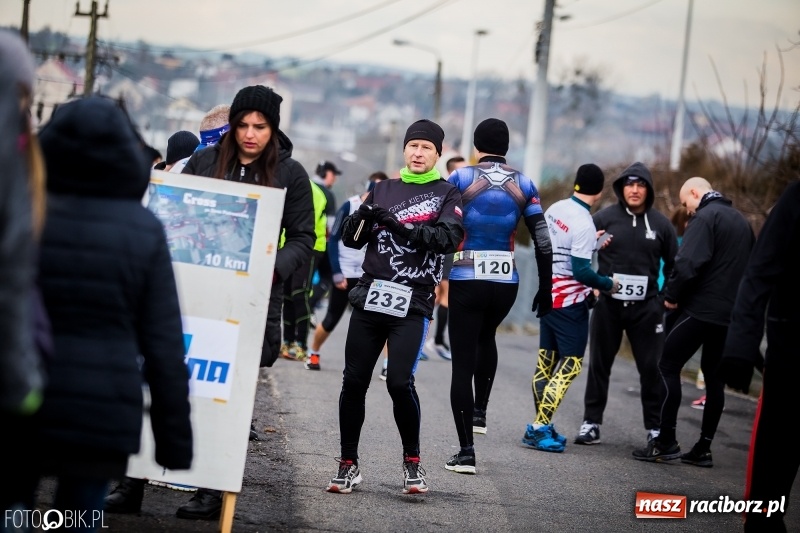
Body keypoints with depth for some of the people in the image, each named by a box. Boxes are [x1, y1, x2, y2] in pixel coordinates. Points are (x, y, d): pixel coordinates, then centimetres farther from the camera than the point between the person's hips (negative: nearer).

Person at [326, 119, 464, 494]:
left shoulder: (446, 194, 6)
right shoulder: (384, 190, 16)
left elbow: (449, 237, -11)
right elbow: (351, 239, 11)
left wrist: (402, 228, -22)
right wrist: (362, 216, -11)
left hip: (412, 304, -4)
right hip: (370, 297, 4)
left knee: (399, 382, -15)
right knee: (354, 380, 1)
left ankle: (412, 462, 3)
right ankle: (348, 465, 12)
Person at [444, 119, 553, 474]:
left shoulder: (460, 179, -2)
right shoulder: (523, 185, 4)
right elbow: (543, 244, 3)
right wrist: (545, 290, 12)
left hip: (466, 281, -3)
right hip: (506, 282, 3)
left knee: (463, 362, 2)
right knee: (486, 337, 33)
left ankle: (466, 452, -1)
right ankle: (479, 412, 29)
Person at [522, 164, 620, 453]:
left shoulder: (555, 209, 3)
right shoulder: (584, 224, -20)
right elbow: (581, 271, -23)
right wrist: (608, 284, -8)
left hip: (547, 295, 8)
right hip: (570, 302, -8)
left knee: (546, 361, 13)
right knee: (570, 364, -3)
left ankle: (541, 426, 18)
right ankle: (539, 428, -8)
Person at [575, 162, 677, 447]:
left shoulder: (660, 224, 3)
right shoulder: (604, 218, -2)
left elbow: (673, 265, 11)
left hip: (646, 307, 0)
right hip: (608, 305, 0)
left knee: (652, 368, 1)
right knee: (599, 365, 6)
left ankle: (655, 427, 8)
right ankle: (591, 423, 14)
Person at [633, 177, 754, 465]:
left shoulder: (705, 217, -11)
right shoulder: (741, 221, 17)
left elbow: (688, 263, -22)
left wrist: (672, 295, -9)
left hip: (700, 308, -8)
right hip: (731, 313, 8)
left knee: (668, 366, 0)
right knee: (714, 376, 12)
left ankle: (666, 442, -4)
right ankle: (703, 448, 12)